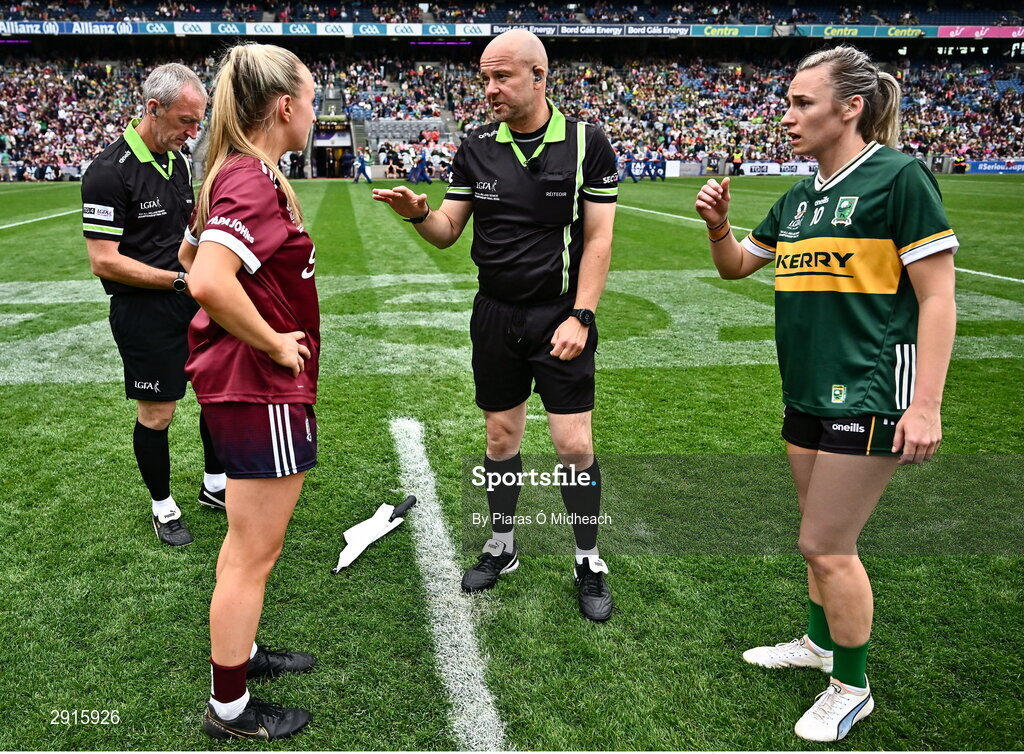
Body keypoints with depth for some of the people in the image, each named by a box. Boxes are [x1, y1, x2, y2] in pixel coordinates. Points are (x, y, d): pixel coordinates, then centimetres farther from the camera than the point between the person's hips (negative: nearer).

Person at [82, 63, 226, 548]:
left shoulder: (178, 161, 9)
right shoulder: (110, 172, -16)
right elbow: (104, 261, -19)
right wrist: (181, 280, -20)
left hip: (191, 301, 8)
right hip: (144, 312, -8)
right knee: (156, 414, 3)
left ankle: (215, 485, 32)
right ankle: (163, 508, 24)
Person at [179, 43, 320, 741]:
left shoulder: (239, 174, 10)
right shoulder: (254, 181, -20)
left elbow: (189, 252, 22)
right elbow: (209, 283, -34)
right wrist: (274, 343, -20)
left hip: (241, 381, 10)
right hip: (263, 389, -10)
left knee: (247, 540, 24)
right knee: (254, 553, 4)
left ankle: (241, 651, 42)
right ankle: (229, 708, 21)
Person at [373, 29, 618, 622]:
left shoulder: (586, 143, -6)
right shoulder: (477, 148, 3)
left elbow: (598, 239, -6)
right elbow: (448, 232, 5)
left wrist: (581, 316, -14)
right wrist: (418, 214, -17)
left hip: (561, 316, -3)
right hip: (495, 316, 3)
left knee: (575, 445, -2)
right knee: (502, 437, 11)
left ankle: (590, 562, 18)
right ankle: (502, 546, 31)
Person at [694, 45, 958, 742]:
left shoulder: (899, 177, -11)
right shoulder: (798, 199, 11)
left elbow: (937, 298, -13)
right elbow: (736, 266, 23)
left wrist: (926, 405, -17)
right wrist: (719, 225, 2)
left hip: (868, 396, -7)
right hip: (807, 393, 7)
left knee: (825, 546, -1)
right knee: (824, 538, 20)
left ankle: (852, 688, 21)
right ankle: (821, 642, 41)